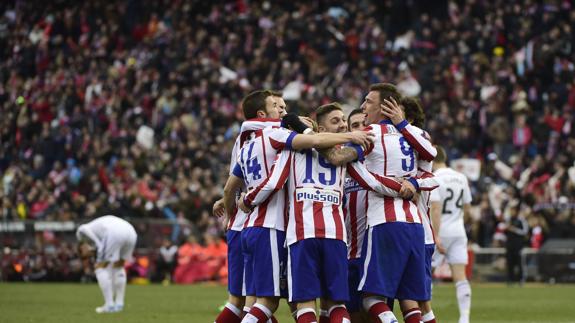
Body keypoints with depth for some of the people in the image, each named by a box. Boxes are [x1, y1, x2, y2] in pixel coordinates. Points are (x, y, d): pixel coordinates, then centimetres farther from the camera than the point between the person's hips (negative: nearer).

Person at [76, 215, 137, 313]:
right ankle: (119, 303, 22)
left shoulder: (81, 233, 27)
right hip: (131, 232, 7)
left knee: (100, 268, 9)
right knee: (118, 267, 27)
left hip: (115, 233, -7)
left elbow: (84, 230, 0)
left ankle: (109, 305, 4)